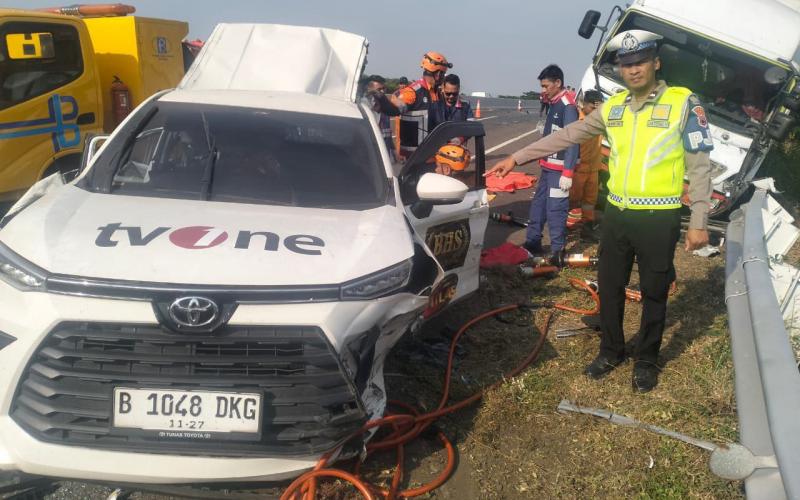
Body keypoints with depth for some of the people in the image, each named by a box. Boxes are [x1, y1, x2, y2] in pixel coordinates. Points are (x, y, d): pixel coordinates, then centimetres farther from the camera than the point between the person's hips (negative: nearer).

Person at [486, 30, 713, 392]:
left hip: (659, 218, -4)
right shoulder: (612, 107, 6)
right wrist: (516, 158, 7)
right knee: (609, 287, 14)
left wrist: (698, 222, -10)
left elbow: (699, 166, -6)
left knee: (654, 293, 10)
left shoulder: (683, 103, -6)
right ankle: (611, 351, 33)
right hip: (616, 214, 4)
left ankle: (646, 361, 28)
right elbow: (565, 137, 10)